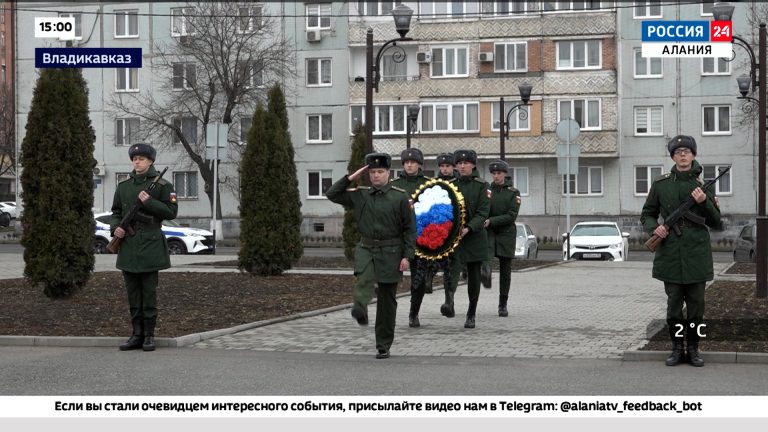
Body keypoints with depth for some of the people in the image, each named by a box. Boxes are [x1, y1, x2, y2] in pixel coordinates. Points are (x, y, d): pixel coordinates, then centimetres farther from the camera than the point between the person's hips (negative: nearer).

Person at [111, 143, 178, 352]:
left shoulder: (162, 185, -1)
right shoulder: (123, 186, 12)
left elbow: (171, 211, -6)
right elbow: (116, 212, 17)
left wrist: (149, 202, -16)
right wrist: (115, 227, -2)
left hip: (150, 245, -4)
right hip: (128, 245, 4)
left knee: (149, 292, -2)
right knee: (133, 292, 7)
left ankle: (149, 335, 4)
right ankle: (136, 334, 13)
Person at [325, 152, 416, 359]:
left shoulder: (400, 197, -3)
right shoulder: (360, 195, 7)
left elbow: (410, 228, -3)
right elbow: (332, 194, 9)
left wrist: (407, 256, -10)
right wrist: (351, 178, 1)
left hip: (391, 253, -2)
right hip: (366, 249, 2)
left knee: (387, 302, 4)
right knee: (364, 278, -33)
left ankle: (383, 347, 12)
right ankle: (360, 308, -56)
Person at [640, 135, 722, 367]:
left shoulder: (703, 185, 5)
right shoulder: (661, 184, 5)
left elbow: (717, 224, 6)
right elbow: (647, 215, 12)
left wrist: (704, 202, -11)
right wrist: (654, 227, -10)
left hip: (697, 254, 0)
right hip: (670, 254, 0)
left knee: (696, 304, 4)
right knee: (673, 304, 3)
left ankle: (694, 349, 15)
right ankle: (677, 348, 15)